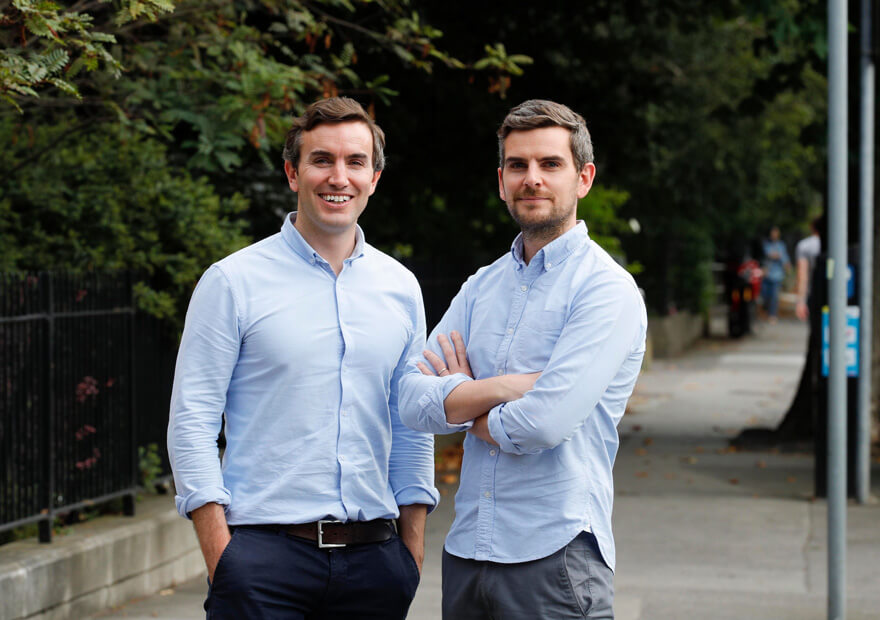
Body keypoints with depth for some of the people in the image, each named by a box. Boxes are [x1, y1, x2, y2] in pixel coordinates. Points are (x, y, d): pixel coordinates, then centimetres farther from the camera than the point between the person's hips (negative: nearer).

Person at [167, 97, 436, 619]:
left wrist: (413, 548, 10)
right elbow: (191, 423, -4)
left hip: (373, 554, 4)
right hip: (265, 551, -3)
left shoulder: (401, 287, 10)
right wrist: (220, 556, -11)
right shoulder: (233, 282, -2)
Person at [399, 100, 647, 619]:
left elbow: (545, 423, -20)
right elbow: (413, 400, 1)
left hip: (555, 559, -6)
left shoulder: (607, 289, -9)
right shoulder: (481, 287, 13)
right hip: (466, 551, 6)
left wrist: (462, 404, -2)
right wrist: (505, 387, -15)